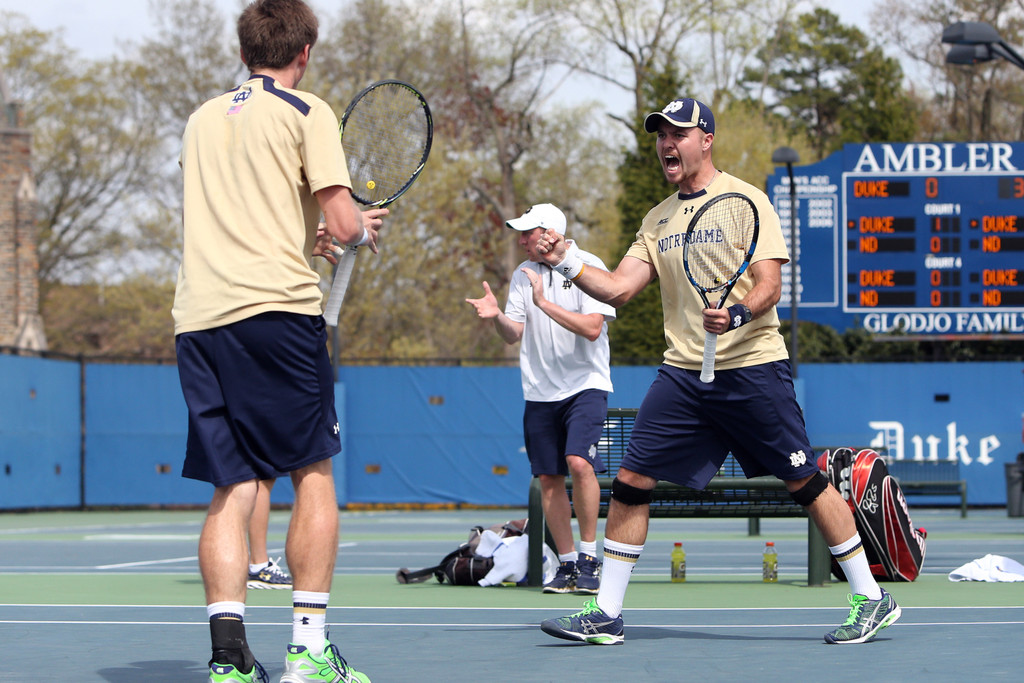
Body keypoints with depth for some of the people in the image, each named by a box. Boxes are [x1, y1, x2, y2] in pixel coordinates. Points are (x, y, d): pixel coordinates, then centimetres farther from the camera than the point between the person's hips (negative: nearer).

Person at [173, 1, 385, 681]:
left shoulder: (202, 119, 20)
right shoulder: (307, 113, 2)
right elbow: (342, 223, -6)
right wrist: (365, 227, 16)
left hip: (199, 315, 5)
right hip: (276, 307, -5)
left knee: (232, 490, 3)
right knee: (313, 475, 4)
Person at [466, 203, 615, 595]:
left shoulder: (588, 267, -7)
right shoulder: (523, 275, 8)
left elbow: (592, 328, -17)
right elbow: (513, 335, 4)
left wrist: (544, 302, -23)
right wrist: (496, 317, -18)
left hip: (584, 384, -5)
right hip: (539, 391, 5)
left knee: (579, 462, -23)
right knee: (548, 478, 2)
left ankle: (589, 557, -11)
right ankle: (567, 564, 13)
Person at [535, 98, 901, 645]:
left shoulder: (744, 200, -3)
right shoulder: (657, 220, 15)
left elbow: (769, 284, -10)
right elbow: (619, 288, 9)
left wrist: (738, 314, -30)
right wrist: (567, 263, -6)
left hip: (752, 366, -5)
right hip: (683, 373, 5)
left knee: (804, 481, -2)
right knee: (630, 482, -2)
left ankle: (870, 599, 10)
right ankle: (606, 615, 6)